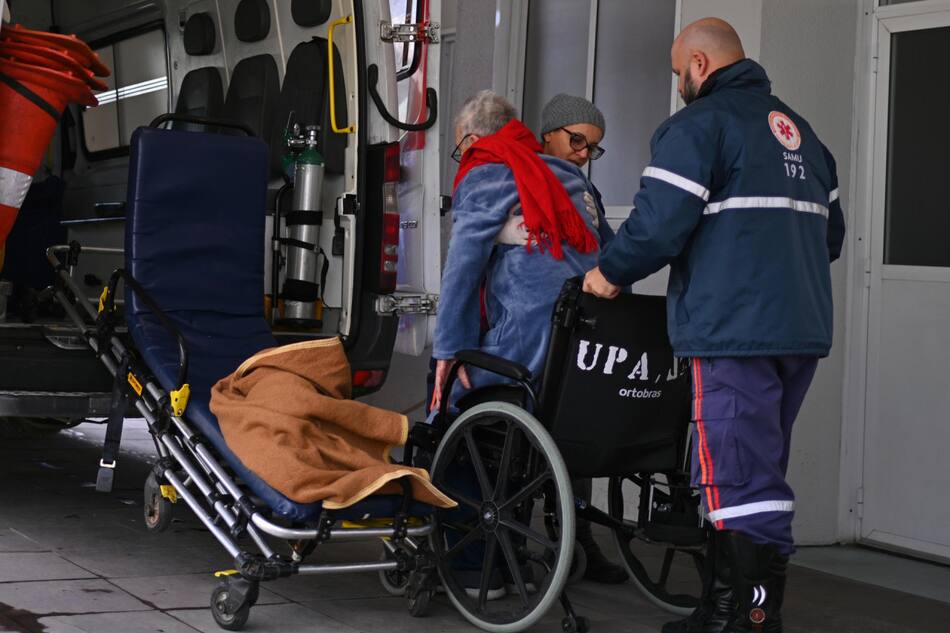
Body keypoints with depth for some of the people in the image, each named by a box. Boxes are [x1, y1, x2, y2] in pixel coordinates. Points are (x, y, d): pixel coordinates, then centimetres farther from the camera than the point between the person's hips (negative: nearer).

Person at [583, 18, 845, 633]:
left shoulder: (698, 124, -5)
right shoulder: (798, 129, 21)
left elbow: (659, 223, -15)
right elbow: (832, 231, 23)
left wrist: (609, 272, 1)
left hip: (735, 333, -9)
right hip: (803, 329, 9)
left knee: (744, 484, -7)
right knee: (746, 474, 16)